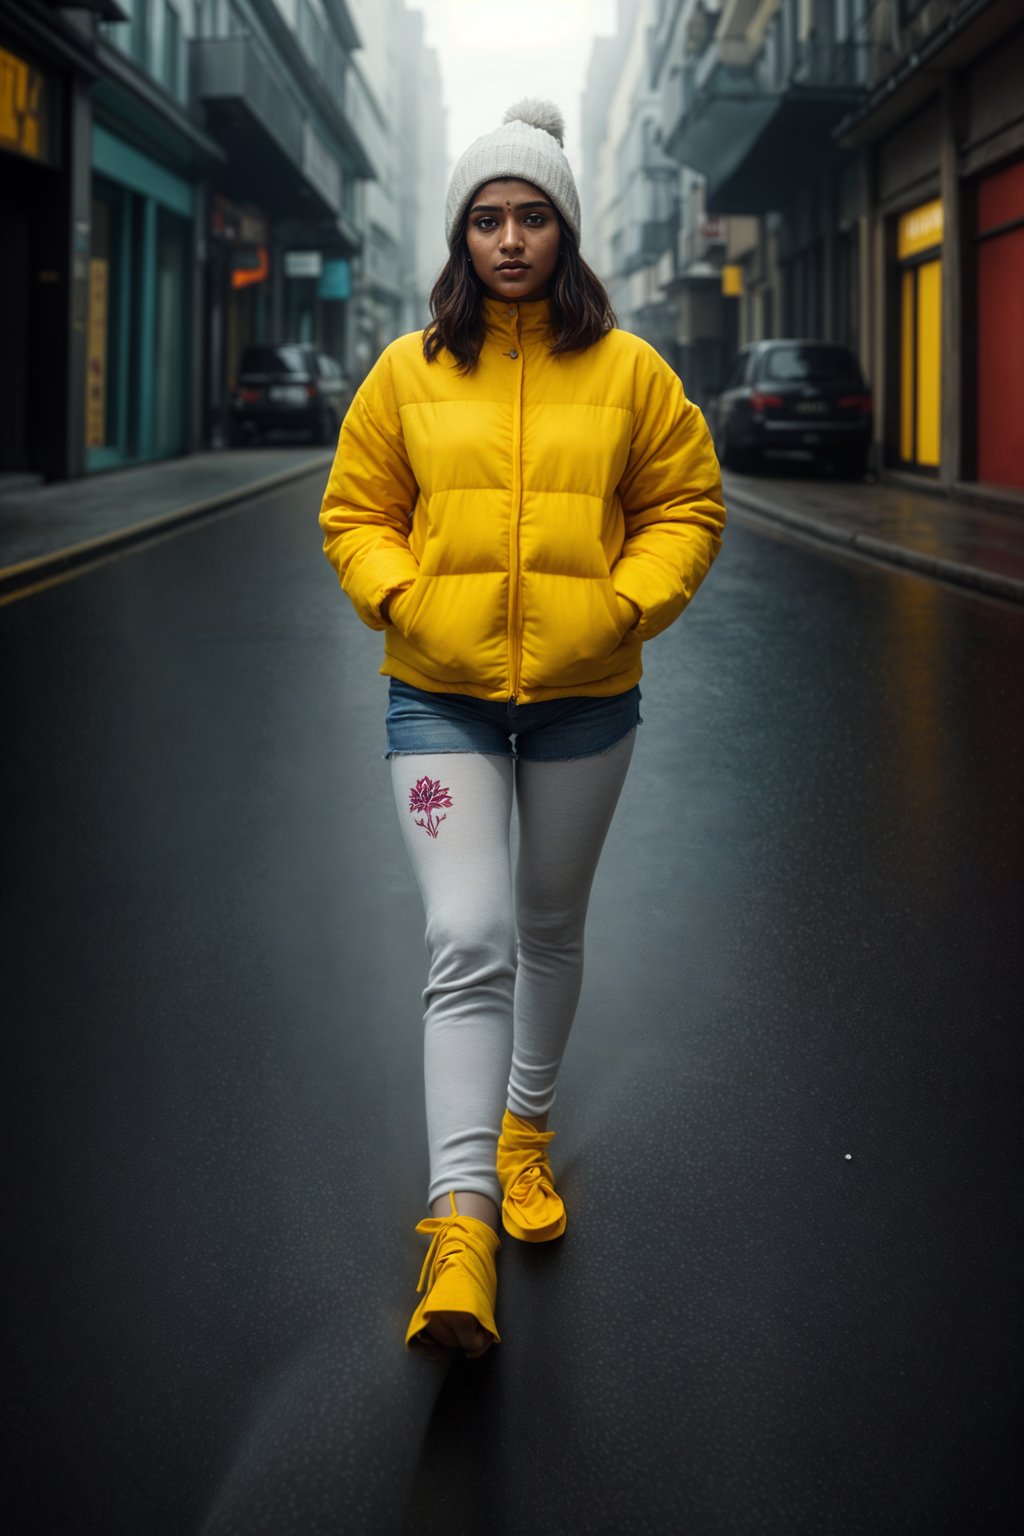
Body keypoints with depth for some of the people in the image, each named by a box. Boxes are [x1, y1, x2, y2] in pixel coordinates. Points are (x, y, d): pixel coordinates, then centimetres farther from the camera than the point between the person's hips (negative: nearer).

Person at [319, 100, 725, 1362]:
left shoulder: (628, 371, 0)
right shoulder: (408, 371, 0)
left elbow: (686, 506, 4)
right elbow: (354, 512, 6)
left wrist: (626, 602, -10)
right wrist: (403, 596, -10)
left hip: (583, 692, 2)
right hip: (440, 691, -1)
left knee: (549, 929, 18)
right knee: (468, 943, -12)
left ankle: (524, 1130, 41)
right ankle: (460, 1225, -14)